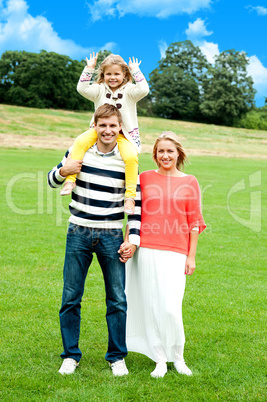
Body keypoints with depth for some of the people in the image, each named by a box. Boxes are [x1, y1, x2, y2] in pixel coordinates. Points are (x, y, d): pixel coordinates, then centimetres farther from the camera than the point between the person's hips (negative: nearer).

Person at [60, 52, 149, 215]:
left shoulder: (129, 91, 5)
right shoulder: (100, 90, 9)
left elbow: (144, 90, -15)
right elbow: (82, 88, -7)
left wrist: (136, 71, -9)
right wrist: (89, 68, -8)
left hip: (124, 135, -2)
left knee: (131, 157, -32)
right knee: (81, 141, -29)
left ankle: (130, 195, -24)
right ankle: (70, 179, -29)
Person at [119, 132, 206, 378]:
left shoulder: (189, 182, 6)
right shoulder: (144, 178, 7)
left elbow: (194, 222, 7)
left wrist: (191, 256, 4)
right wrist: (127, 242, -1)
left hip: (175, 252, -1)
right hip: (146, 250, 1)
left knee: (170, 308, -8)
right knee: (151, 306, 4)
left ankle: (178, 357, 15)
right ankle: (160, 360, 17)